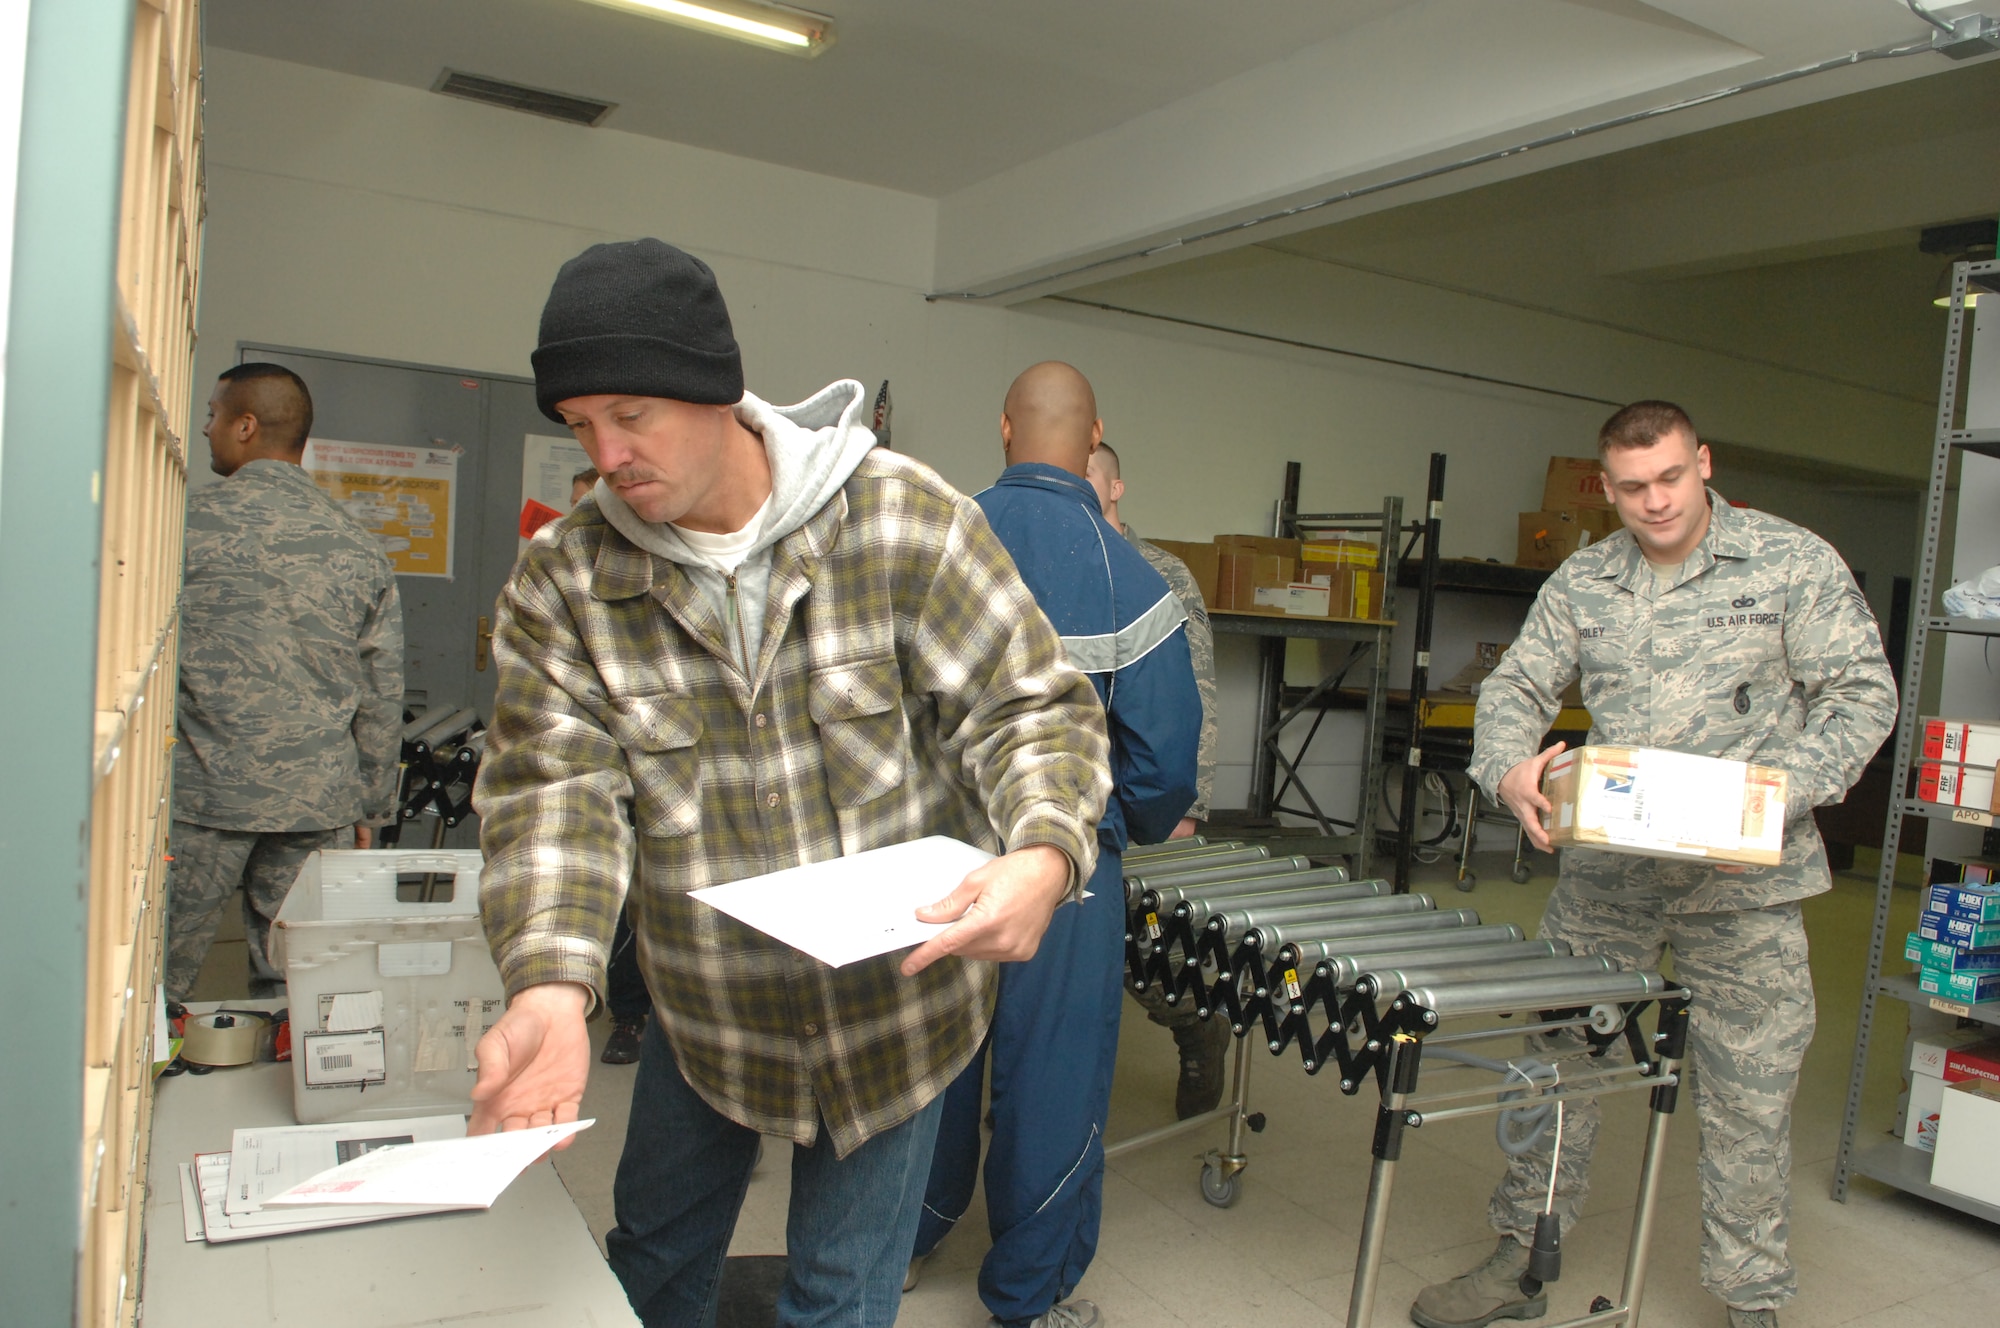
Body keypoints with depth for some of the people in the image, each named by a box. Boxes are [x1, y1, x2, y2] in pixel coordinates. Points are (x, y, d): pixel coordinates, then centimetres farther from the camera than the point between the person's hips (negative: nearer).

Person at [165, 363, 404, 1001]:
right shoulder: (360, 549, 7)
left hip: (200, 793, -3)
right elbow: (383, 698, 9)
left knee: (156, 987, 6)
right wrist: (371, 807, 17)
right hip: (316, 802, 3)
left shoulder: (186, 523, -4)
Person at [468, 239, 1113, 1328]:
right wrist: (551, 985, -33)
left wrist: (1042, 855, -35)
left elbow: (1033, 707, -15)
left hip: (891, 997, -3)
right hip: (702, 1006, 3)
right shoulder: (562, 576, -10)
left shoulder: (908, 524, -18)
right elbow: (557, 787, -16)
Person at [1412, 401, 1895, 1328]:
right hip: (1603, 875, 3)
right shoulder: (1581, 583, 6)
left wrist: (1777, 800, -17)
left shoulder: (1794, 563, -3)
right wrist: (1510, 770, -17)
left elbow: (1861, 694, -4)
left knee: (1749, 1094, 7)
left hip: (1745, 883, -3)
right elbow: (1515, 688, 5)